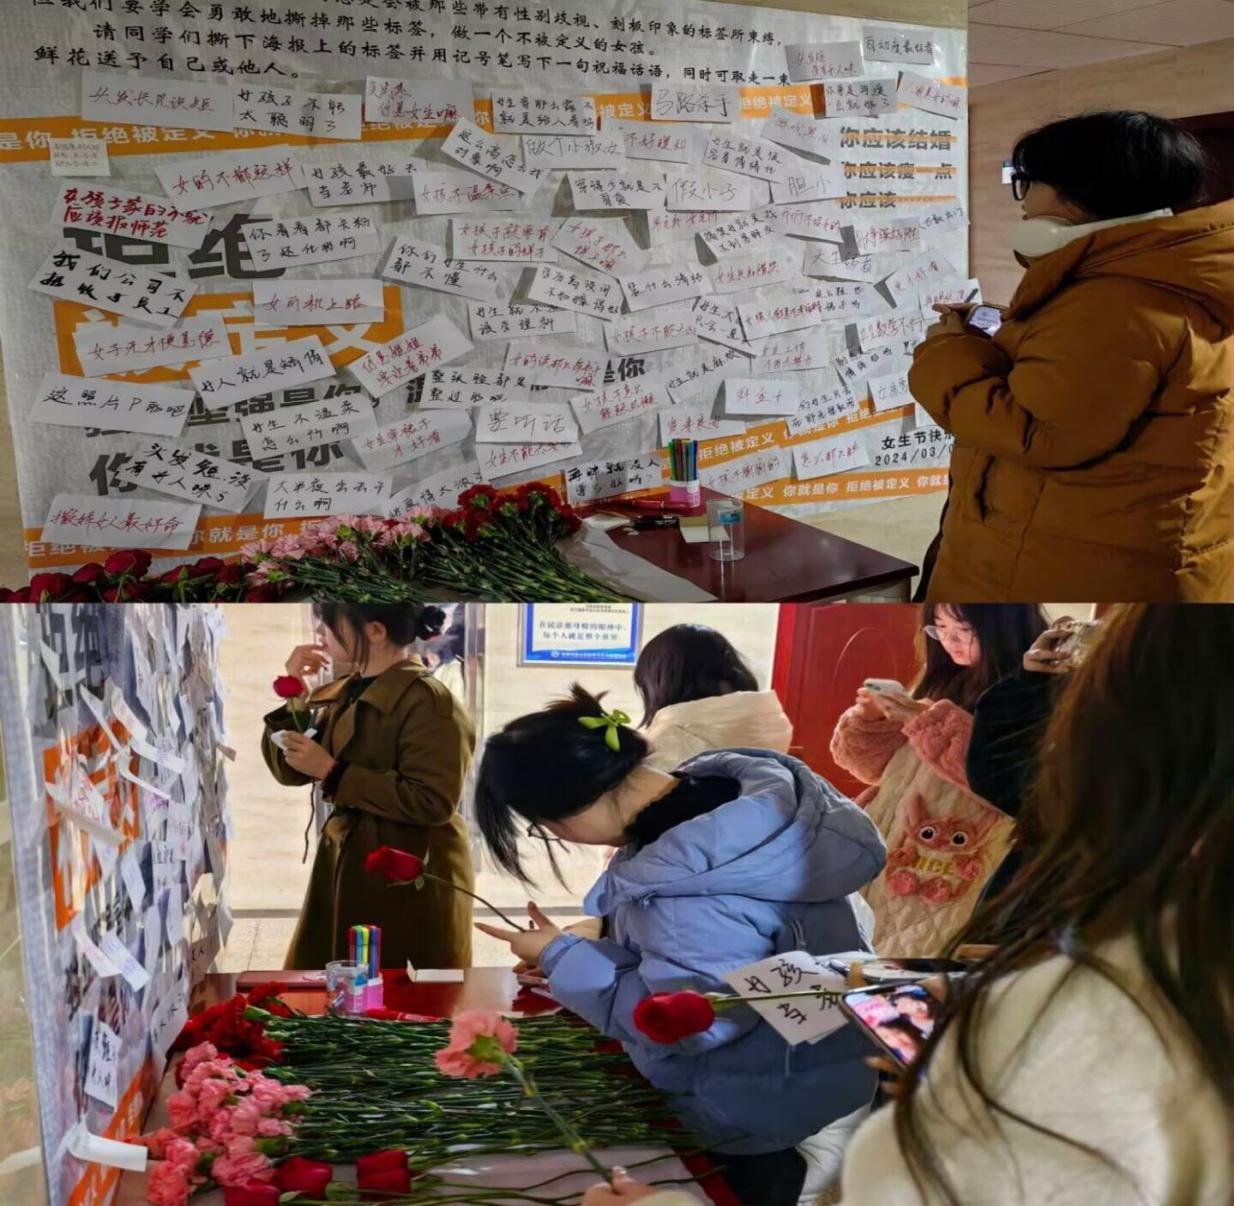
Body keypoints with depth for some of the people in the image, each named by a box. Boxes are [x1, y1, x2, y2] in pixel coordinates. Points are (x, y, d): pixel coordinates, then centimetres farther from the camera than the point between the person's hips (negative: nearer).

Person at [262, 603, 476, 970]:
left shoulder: (428, 701, -18)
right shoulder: (346, 694, 9)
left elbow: (432, 802, -25)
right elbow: (290, 771, 11)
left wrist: (333, 773, -22)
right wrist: (296, 696, -2)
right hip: (345, 869, 8)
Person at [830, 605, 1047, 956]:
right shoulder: (943, 678, 10)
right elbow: (886, 766, 15)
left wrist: (934, 724, -21)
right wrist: (871, 719, -5)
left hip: (961, 865, -6)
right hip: (891, 843, 7)